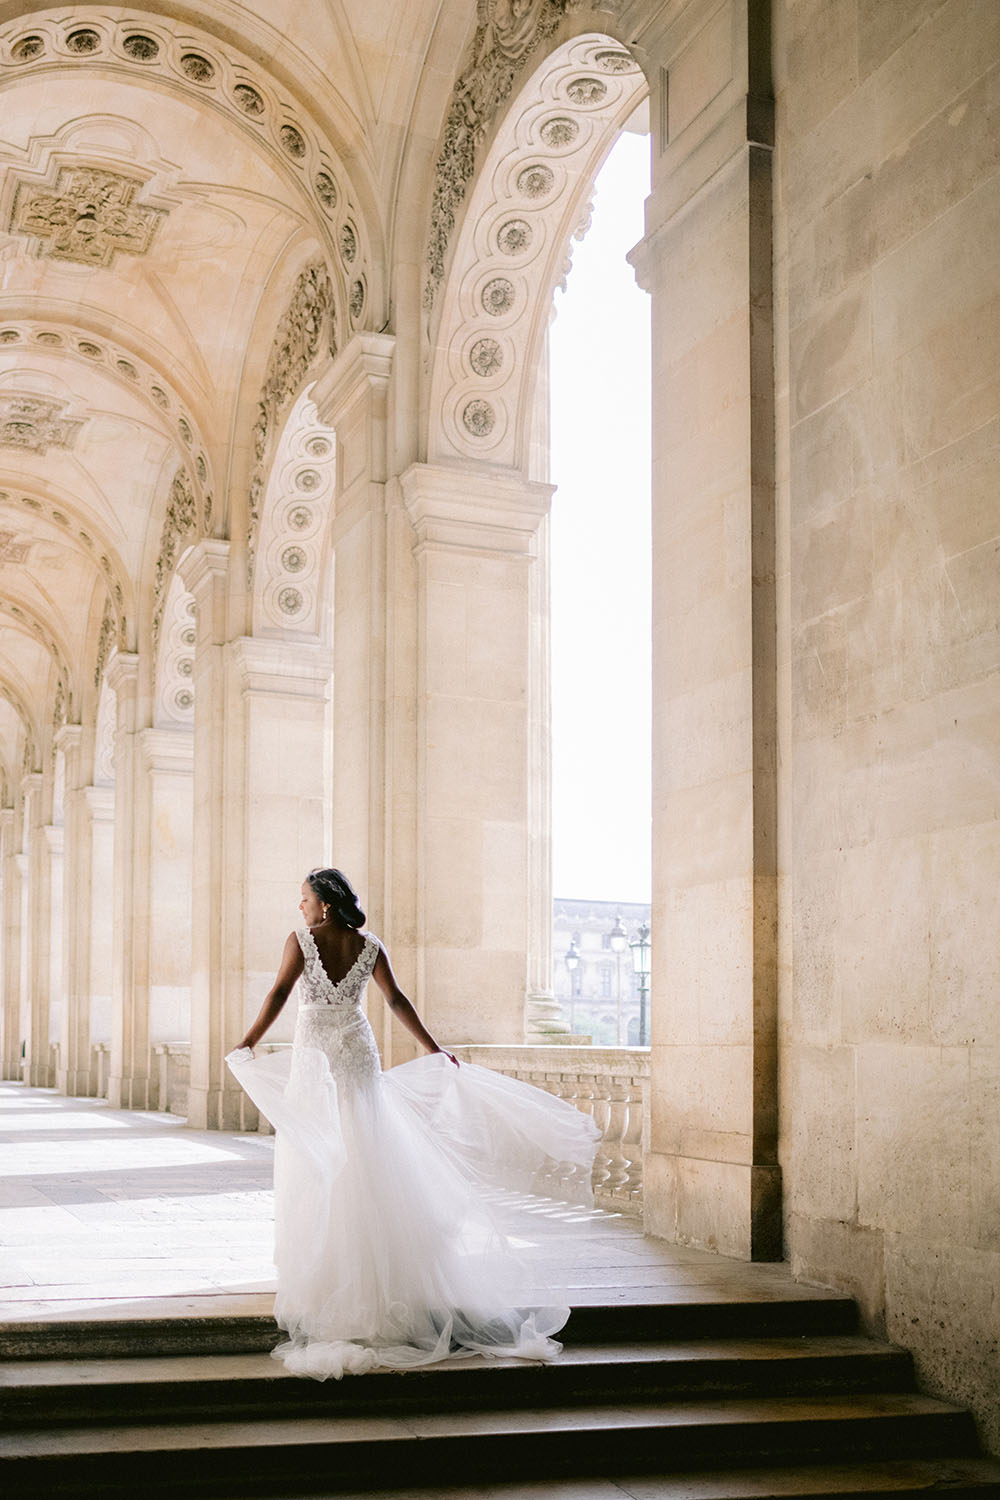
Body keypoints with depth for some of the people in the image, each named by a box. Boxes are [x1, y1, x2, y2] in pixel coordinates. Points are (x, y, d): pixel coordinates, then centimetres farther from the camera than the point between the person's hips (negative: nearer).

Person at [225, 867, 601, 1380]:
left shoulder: (300, 940, -6)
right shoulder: (369, 947, 4)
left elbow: (279, 994, -14)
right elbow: (396, 1001, 4)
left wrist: (248, 1043, -11)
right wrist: (433, 1048, 10)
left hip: (313, 1054, -3)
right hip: (358, 1054, 3)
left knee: (313, 1162, 4)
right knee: (365, 1158, 8)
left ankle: (315, 1267, 6)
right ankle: (369, 1266, 11)